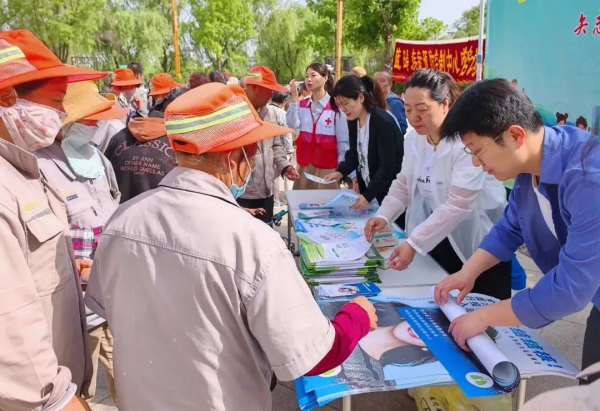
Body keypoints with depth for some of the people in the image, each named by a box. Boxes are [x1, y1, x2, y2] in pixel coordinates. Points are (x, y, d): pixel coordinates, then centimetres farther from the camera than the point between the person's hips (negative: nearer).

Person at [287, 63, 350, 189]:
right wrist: (294, 97, -10)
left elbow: (343, 140, -3)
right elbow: (293, 125, -10)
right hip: (304, 166, 4)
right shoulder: (301, 104, 8)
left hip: (327, 167, -4)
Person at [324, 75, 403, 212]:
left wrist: (368, 195, -28)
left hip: (388, 192, -7)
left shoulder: (384, 123, -22)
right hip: (367, 188, 7)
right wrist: (341, 171, -5)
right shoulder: (353, 120, 3)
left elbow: (387, 166, -23)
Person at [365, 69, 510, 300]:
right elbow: (404, 184, 3)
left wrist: (414, 244, -33)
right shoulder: (413, 138, -1)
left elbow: (457, 205, -29)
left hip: (480, 245, -6)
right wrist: (384, 216, -16)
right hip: (439, 239, 6)